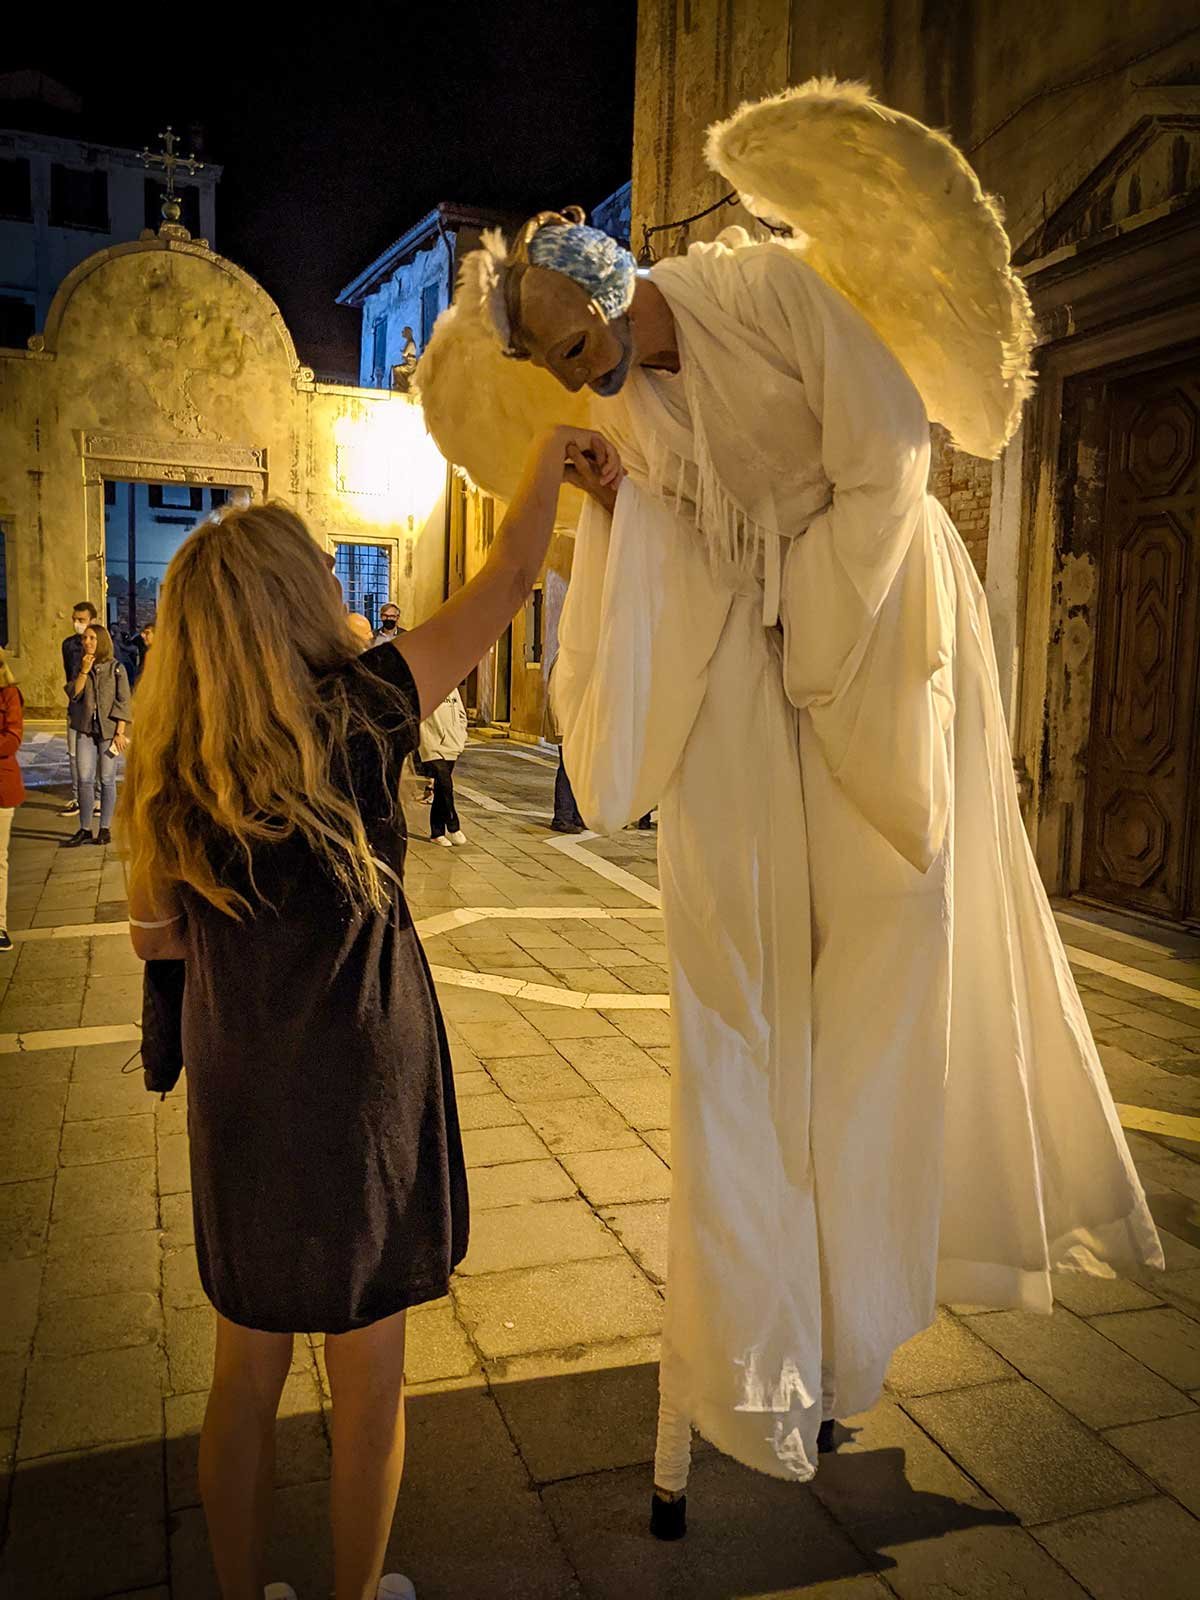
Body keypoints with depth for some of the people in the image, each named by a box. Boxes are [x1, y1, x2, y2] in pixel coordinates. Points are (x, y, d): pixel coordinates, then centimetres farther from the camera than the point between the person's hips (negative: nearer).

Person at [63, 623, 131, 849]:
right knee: (85, 779, 1)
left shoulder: (116, 668, -2)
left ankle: (105, 829, 9)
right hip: (85, 730, 4)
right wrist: (84, 671, -12)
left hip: (108, 730, -3)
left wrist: (120, 732, -11)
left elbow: (123, 703, -5)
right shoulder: (82, 667, 10)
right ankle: (84, 830, 7)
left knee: (107, 780, 2)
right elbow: (74, 694, -2)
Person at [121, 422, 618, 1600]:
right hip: (360, 1094, -4)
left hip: (236, 1103, 4)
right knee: (367, 1380, 17)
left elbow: (154, 935, 8)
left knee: (245, 1376, 22)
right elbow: (507, 577, -6)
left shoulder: (167, 771, -4)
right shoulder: (356, 712, -15)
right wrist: (552, 455, 8)